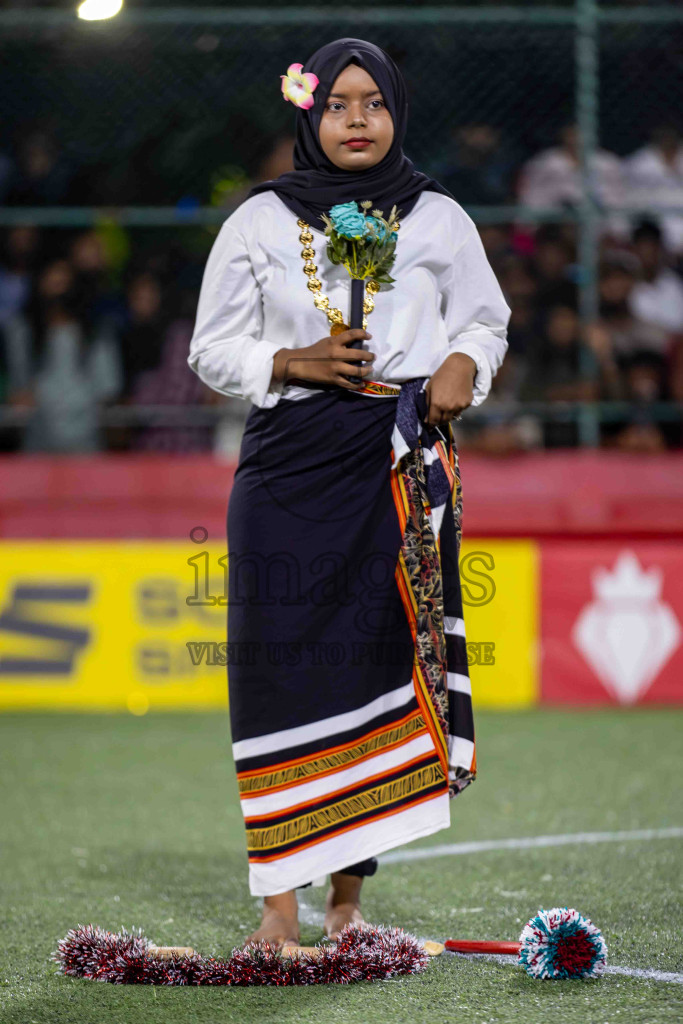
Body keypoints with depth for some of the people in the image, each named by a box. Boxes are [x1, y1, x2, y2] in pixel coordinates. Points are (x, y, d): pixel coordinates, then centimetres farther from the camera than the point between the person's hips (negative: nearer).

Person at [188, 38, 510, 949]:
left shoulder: (438, 217, 10)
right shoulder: (259, 221, 8)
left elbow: (485, 321, 19)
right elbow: (213, 347, 10)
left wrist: (463, 367, -4)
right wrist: (291, 362, -8)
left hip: (405, 464, 1)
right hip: (291, 463, -1)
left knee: (384, 660, -1)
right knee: (285, 666, -7)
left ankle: (349, 898, 8)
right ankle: (279, 900, -3)